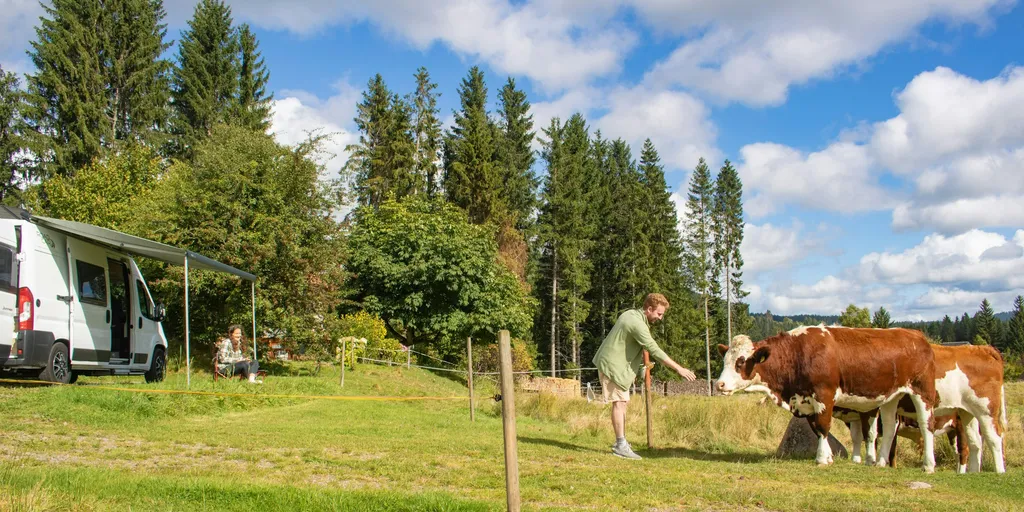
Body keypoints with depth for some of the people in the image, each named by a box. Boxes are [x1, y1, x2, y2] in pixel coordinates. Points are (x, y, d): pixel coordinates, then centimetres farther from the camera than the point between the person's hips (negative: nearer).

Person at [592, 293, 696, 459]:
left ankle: (620, 442, 17)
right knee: (619, 402, -10)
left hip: (619, 363, 10)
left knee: (623, 402, 12)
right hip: (612, 364, -10)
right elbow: (655, 351, -27)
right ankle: (621, 445, -10)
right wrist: (679, 369, -25)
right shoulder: (638, 324, -24)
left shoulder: (631, 314, 7)